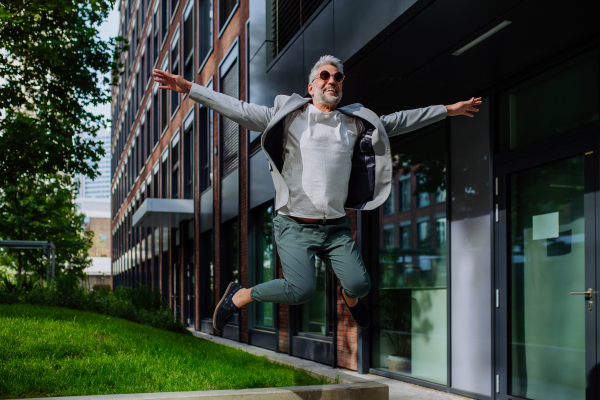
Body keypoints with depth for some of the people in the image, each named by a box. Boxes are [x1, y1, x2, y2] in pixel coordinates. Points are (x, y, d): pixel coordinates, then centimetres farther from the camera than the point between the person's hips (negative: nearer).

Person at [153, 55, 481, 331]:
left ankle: (348, 296, 26)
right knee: (301, 290, -22)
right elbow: (237, 108, 2)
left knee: (359, 285, -14)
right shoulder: (287, 116, 4)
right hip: (295, 226, -3)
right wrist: (187, 87, -4)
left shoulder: (356, 123, 12)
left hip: (336, 227, 3)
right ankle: (239, 296, 4)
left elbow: (399, 121, 22)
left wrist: (448, 109, 24)